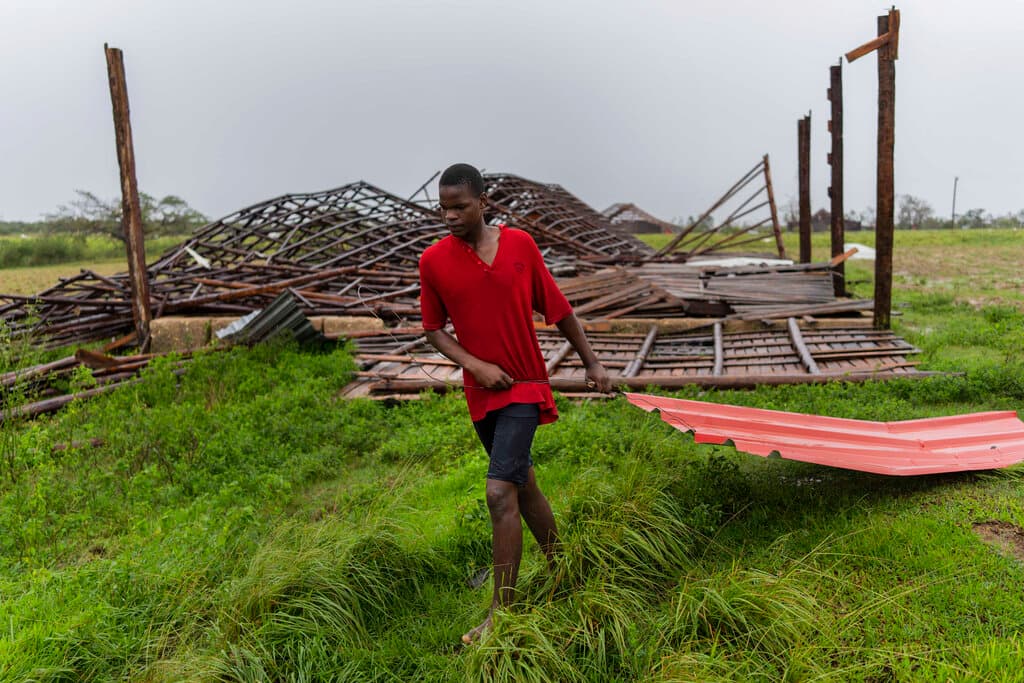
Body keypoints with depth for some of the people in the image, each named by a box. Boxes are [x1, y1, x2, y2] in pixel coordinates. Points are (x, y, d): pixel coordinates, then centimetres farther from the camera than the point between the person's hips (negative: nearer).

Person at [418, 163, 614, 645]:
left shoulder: (520, 244, -7)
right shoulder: (433, 260, -4)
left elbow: (558, 310, 3)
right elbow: (434, 329, 3)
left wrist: (592, 362, 8)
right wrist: (474, 365, -13)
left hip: (524, 387, -3)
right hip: (481, 393, 3)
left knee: (500, 491, -13)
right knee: (522, 484, 18)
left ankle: (501, 613, 0)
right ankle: (559, 567, 41)